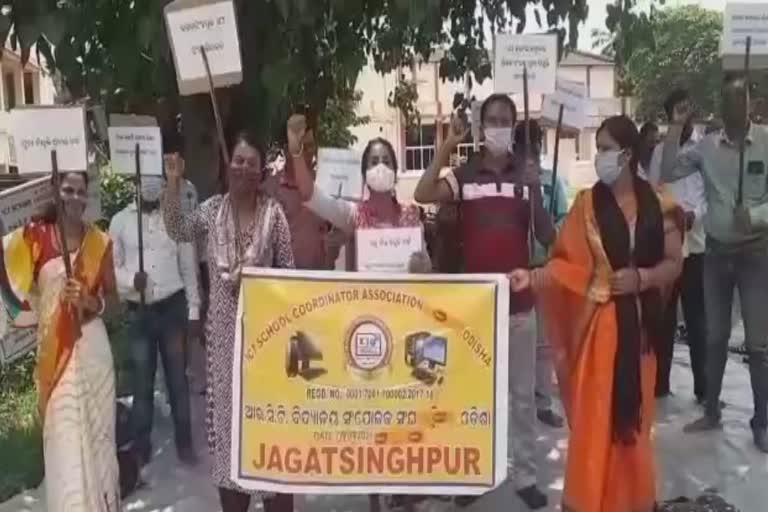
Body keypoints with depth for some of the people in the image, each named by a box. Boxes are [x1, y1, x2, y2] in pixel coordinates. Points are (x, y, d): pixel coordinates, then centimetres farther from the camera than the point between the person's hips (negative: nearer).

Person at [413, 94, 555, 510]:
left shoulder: (527, 172, 1)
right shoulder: (465, 174, -1)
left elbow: (546, 236, -2)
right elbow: (423, 195, -18)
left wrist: (536, 192, -16)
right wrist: (448, 146, -20)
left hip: (519, 300, 1)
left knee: (522, 394, 11)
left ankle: (526, 476, 24)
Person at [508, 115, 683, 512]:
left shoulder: (658, 206, 1)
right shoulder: (587, 203, -2)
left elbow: (674, 263, 3)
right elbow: (570, 263, -6)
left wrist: (642, 277, -14)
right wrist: (533, 277, -21)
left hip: (640, 321, 2)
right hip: (598, 321, -1)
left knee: (634, 413, 12)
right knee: (595, 415, 2)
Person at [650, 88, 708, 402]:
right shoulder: (660, 151, 12)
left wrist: (695, 214, -19)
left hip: (695, 244, -3)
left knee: (696, 318, 3)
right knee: (663, 317, 8)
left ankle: (702, 386, 11)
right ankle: (660, 382, 17)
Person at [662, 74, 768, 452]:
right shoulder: (707, 146, 2)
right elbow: (668, 174, -4)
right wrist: (676, 130, -9)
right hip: (716, 251, 3)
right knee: (715, 337, 12)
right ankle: (711, 411, 25)